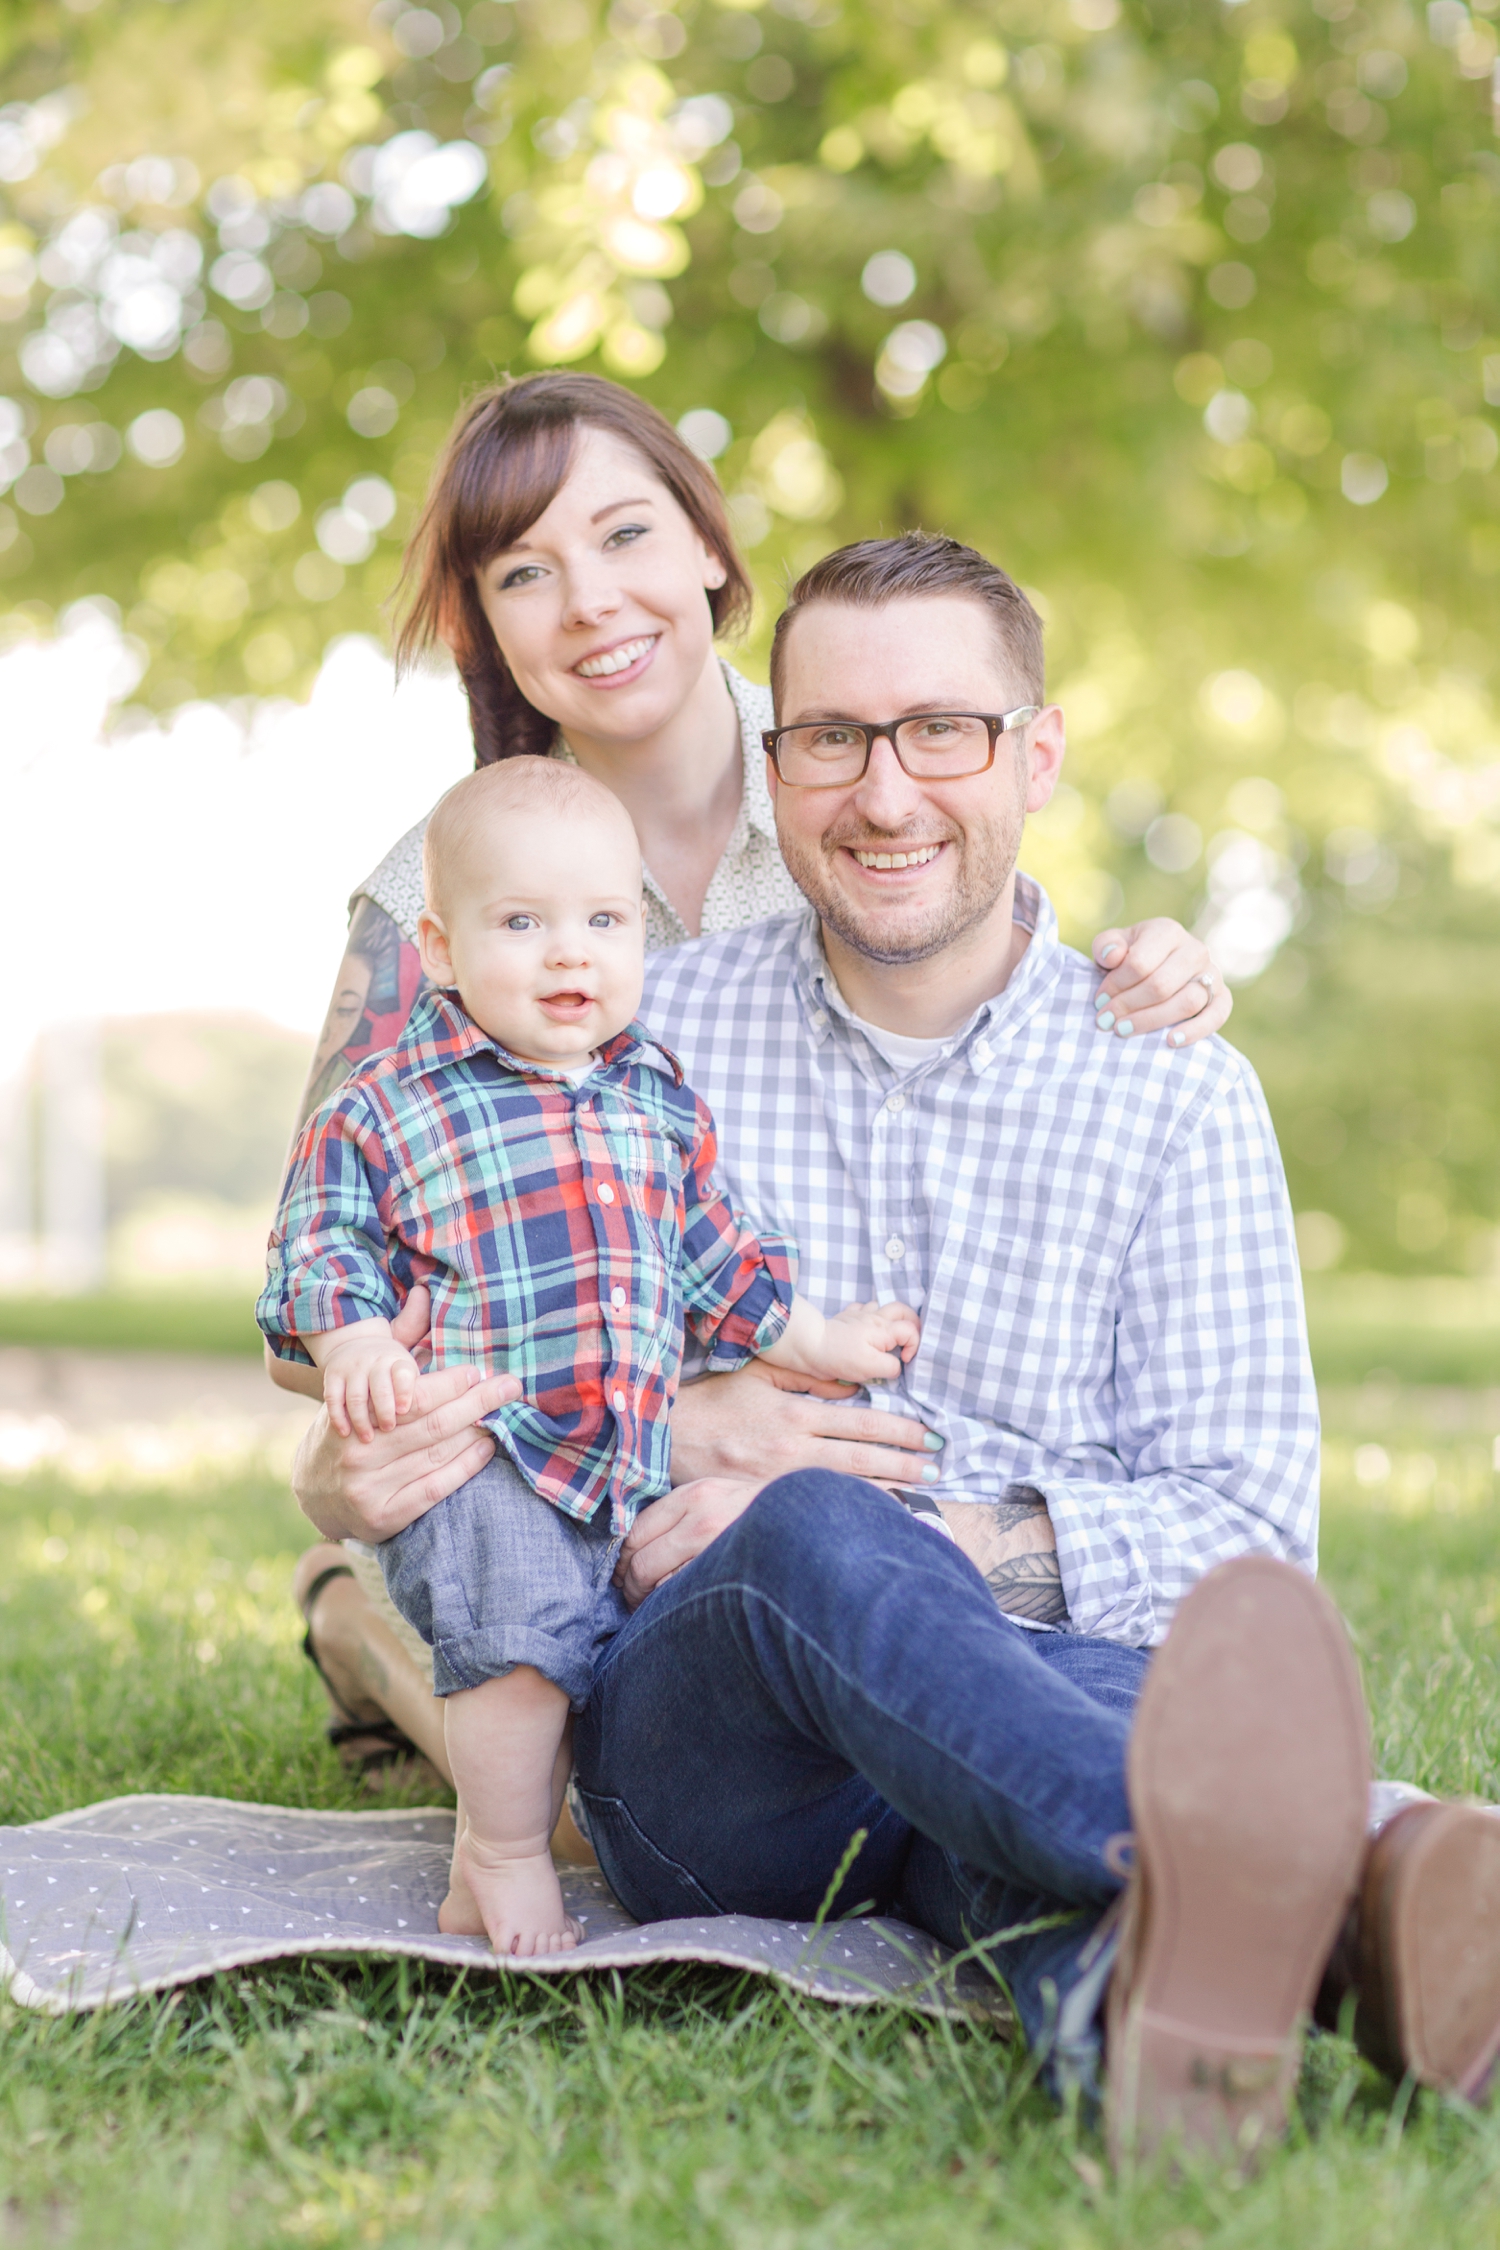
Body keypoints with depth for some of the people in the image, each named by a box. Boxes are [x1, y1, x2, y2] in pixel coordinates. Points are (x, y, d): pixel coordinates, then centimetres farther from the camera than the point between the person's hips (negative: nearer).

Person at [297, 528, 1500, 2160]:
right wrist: (356, 1472, -6)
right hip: (691, 1720, -1)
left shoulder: (1175, 1093, 6)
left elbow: (1247, 1526, 1)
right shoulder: (645, 1034, 10)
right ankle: (1299, 1882, -65)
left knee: (1145, 1683, -35)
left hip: (1039, 1668, 2)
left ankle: (1139, 2003, -69)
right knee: (818, 1537, -37)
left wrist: (938, 1546, -14)